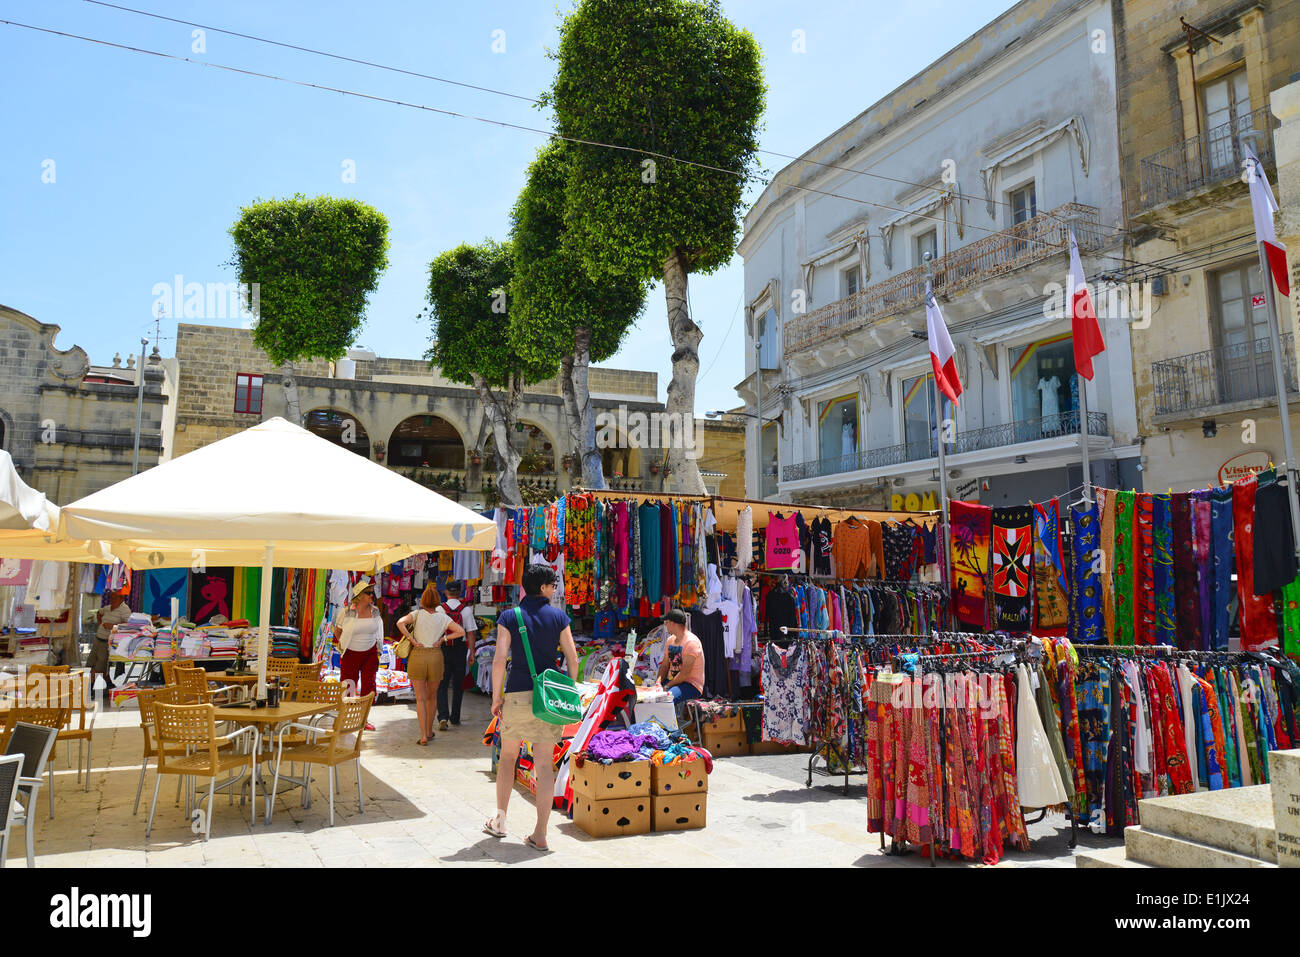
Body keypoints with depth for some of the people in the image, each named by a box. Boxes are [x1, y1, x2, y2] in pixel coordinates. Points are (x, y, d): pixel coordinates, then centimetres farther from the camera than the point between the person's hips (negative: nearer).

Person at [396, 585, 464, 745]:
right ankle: (429, 731, 28)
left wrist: (412, 640, -15)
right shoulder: (443, 617, -1)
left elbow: (400, 622, -21)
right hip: (436, 657, 1)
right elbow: (461, 631, -8)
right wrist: (443, 639, -3)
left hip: (417, 656, -1)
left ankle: (423, 736, -4)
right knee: (431, 696, 19)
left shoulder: (417, 614, -5)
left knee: (421, 699, 3)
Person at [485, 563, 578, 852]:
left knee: (508, 756, 20)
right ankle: (540, 835, 5)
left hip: (517, 694, 0)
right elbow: (572, 658, 1)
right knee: (545, 764, 4)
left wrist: (496, 697, 0)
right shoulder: (558, 617, 2)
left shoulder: (509, 617, 0)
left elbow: (500, 659, -7)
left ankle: (500, 819, 25)